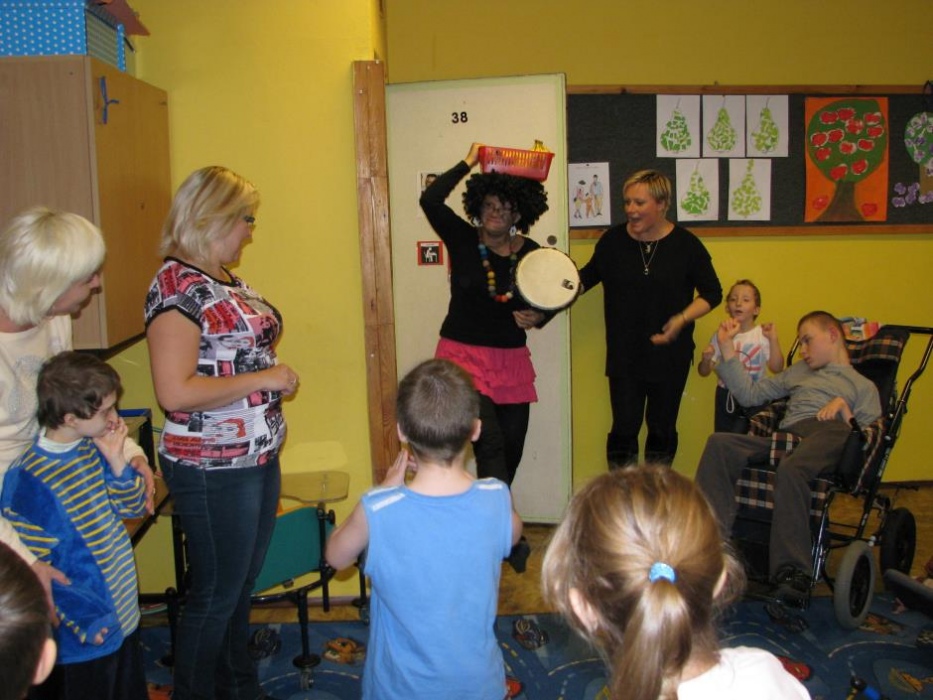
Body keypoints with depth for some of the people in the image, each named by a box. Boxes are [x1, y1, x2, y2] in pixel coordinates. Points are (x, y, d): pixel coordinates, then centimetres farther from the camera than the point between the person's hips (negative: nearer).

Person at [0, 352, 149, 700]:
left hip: (125, 615, 7)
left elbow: (133, 507, 4)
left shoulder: (94, 447, -3)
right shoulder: (28, 480, -23)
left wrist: (116, 461, -12)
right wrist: (83, 620, -20)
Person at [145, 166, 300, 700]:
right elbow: (174, 393, -26)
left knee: (243, 586, 22)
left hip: (258, 456, 9)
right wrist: (263, 378, -20)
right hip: (213, 469, -9)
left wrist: (277, 374, 7)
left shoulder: (229, 280, 9)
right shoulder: (177, 286, -18)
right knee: (216, 593, 8)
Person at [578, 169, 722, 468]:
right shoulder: (613, 240, -1)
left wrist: (682, 319, -14)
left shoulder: (685, 244, -5)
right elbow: (589, 275, 14)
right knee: (624, 429, -1)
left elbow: (712, 293, 1)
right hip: (624, 356, 0)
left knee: (662, 429, 12)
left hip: (671, 356, 0)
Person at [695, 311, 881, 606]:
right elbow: (750, 394, 30)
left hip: (831, 433, -4)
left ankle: (793, 573, -39)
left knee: (791, 469, -41)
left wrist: (845, 411, -4)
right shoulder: (798, 372, 40)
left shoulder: (864, 386, 26)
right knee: (719, 444, -27)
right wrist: (727, 347, 26)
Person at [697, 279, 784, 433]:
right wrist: (706, 359, -17)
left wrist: (773, 340, -24)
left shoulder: (763, 334, -6)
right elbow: (704, 372, 4)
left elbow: (776, 368, -15)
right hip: (726, 397, 3)